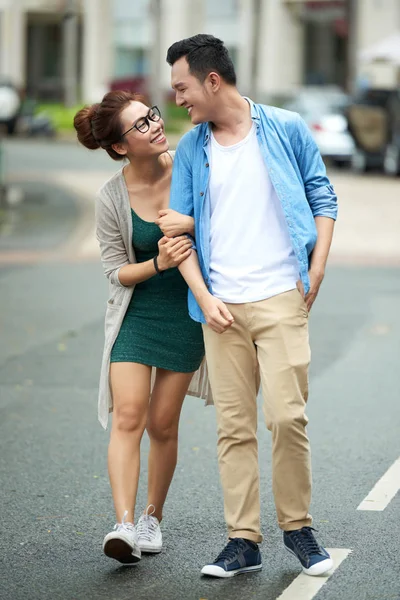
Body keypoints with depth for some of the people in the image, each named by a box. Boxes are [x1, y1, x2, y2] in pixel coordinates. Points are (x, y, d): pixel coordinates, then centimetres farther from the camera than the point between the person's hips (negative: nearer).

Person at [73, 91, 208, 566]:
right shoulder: (111, 197, -10)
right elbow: (116, 271, -4)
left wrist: (194, 222, -18)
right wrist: (158, 263, -22)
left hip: (187, 310, 1)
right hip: (136, 310, -1)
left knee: (162, 423, 4)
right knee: (128, 415, -15)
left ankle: (153, 517, 22)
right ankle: (124, 525, -22)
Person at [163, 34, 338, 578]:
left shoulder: (285, 129, 3)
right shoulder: (190, 150, 10)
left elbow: (322, 198, 8)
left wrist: (316, 273, -2)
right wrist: (204, 298, -3)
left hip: (281, 298, -3)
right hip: (221, 307, 3)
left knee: (287, 416, -10)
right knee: (233, 427, 2)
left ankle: (297, 527, 8)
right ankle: (243, 541, 7)